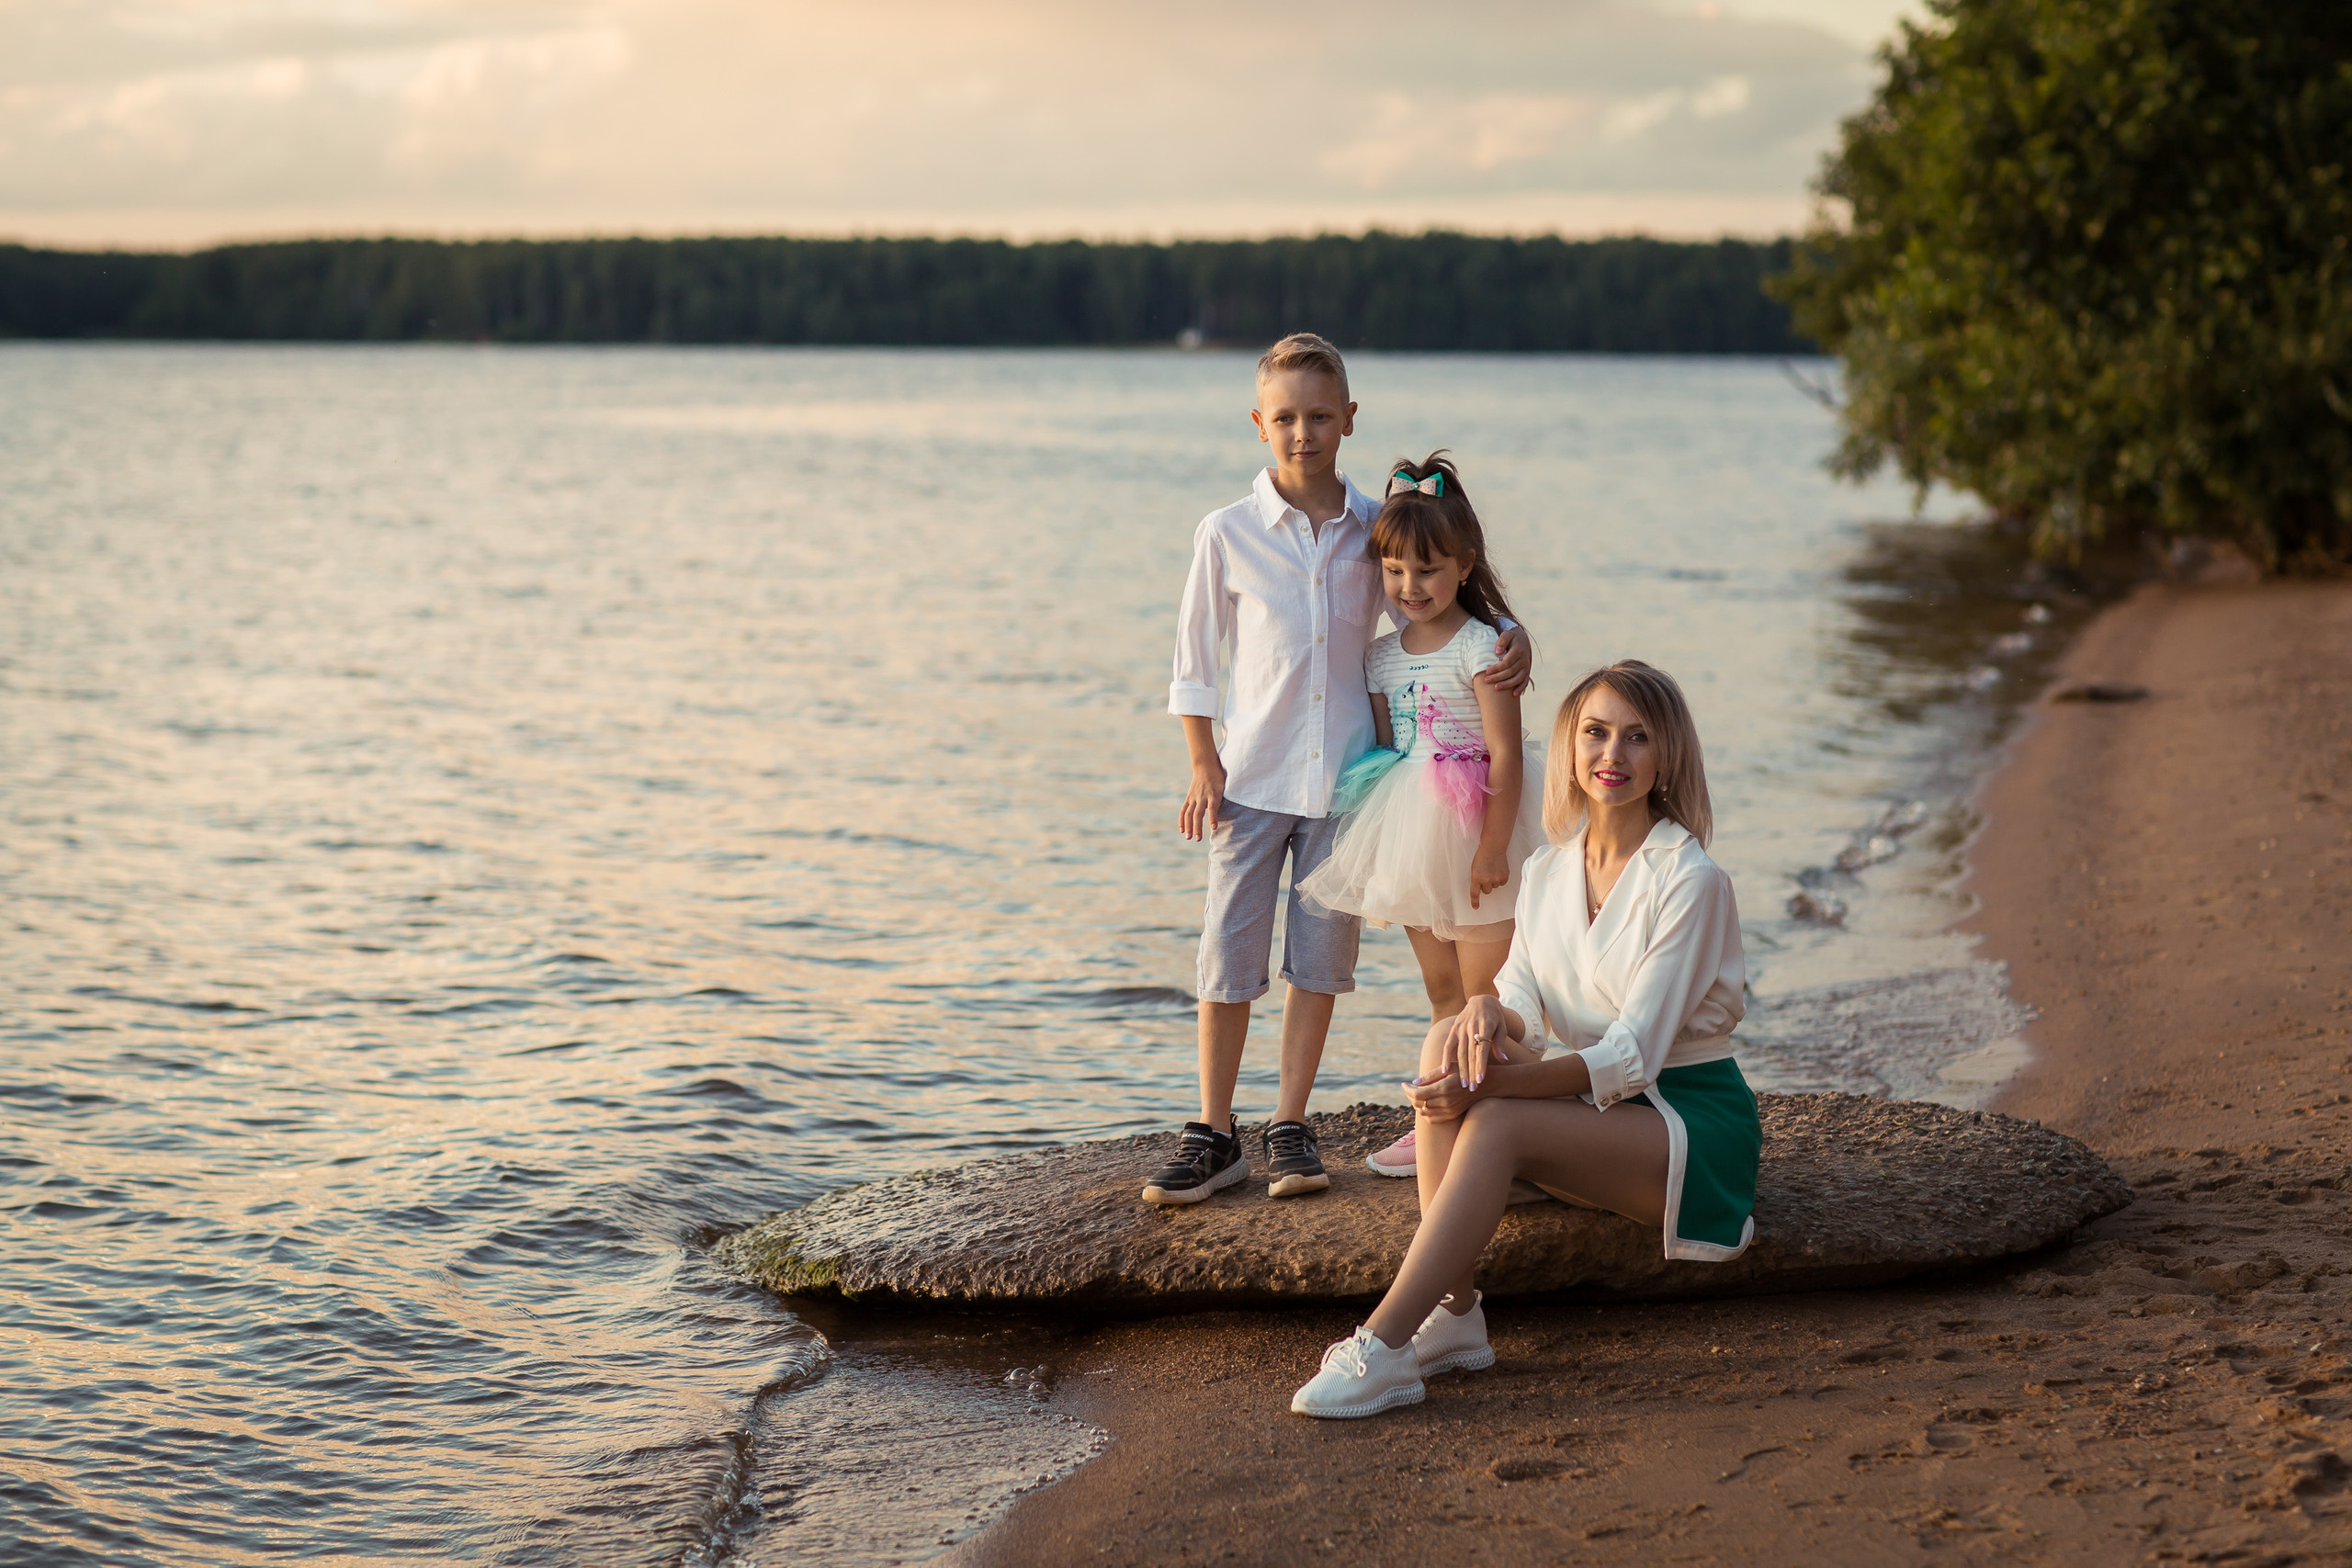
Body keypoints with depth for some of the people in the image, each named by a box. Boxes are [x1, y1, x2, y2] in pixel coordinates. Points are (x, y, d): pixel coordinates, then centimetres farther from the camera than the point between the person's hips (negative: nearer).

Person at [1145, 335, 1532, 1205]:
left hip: (1344, 775, 1)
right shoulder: (1227, 534, -4)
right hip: (1252, 775, -1)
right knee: (1229, 952, -1)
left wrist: (1512, 639, -8)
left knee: (1320, 953, 6)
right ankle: (1213, 1133, 9)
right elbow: (1195, 659, 3)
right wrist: (1204, 764, -1)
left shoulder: (1376, 531, 0)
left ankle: (1289, 1126, 17)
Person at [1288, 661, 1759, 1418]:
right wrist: (1488, 1011, -27)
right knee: (1449, 1035, -20)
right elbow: (1522, 1000, -1)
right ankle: (1451, 1314, -25)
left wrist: (1495, 1083, -30)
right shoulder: (1545, 872, 9)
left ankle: (1384, 1346, -34)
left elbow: (1635, 1054, -20)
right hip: (1596, 1107, 6)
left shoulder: (1689, 880, -13)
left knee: (1494, 1121, -30)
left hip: (1693, 1121, -6)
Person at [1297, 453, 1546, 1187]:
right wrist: (1385, 848, 10)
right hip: (1416, 841, 7)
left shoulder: (1480, 646, -12)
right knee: (1443, 991, 15)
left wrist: (1493, 847, -19)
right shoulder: (1381, 656, 8)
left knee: (1487, 995, -3)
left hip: (1476, 831, -7)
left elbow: (1505, 754, -16)